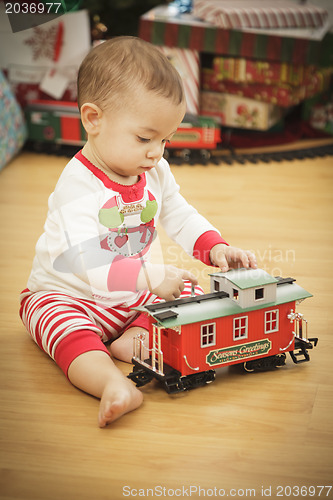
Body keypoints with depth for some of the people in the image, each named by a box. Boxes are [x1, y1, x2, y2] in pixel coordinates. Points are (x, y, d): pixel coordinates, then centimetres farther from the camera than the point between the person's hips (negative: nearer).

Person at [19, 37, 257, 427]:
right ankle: (114, 384, -58)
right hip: (69, 296, -7)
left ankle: (133, 339, -24)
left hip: (134, 295, 7)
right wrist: (152, 276, -49)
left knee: (190, 293, -6)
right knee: (64, 324, -36)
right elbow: (90, 264, -39)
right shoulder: (78, 187, -29)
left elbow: (180, 217, 10)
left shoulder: (155, 173, -4)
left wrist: (215, 248, -9)